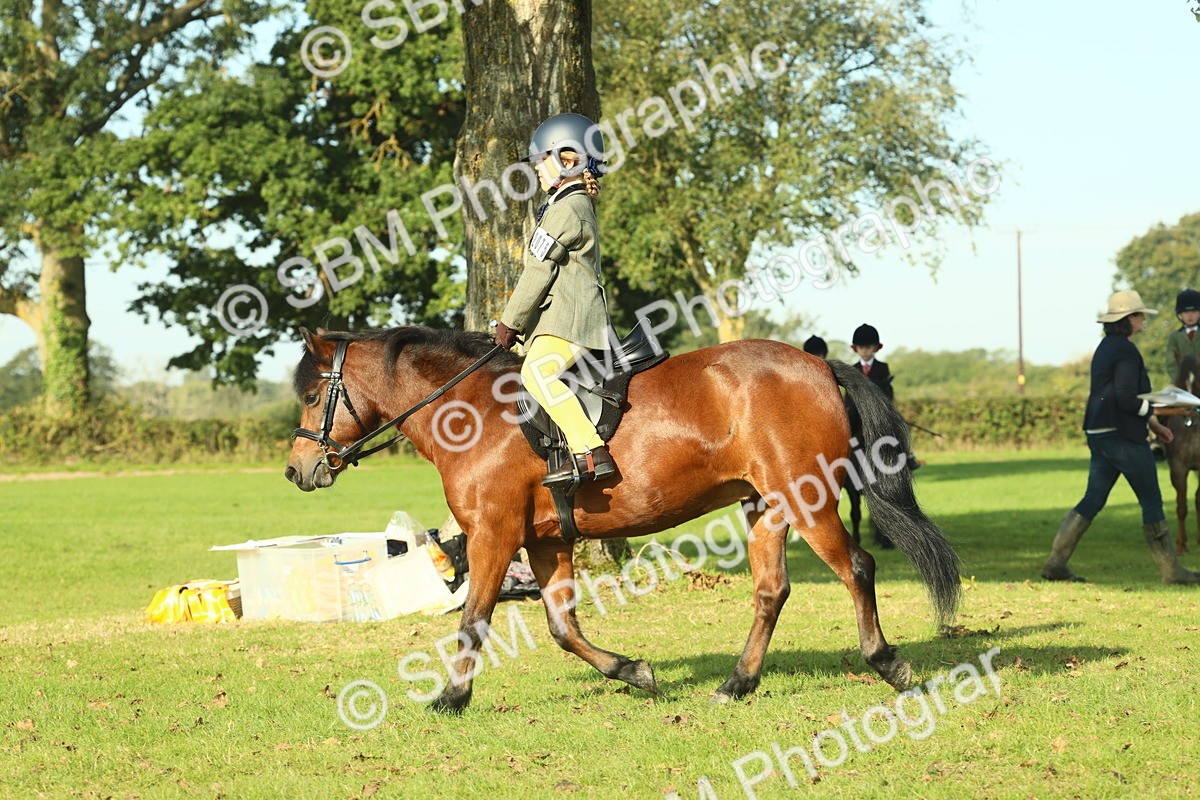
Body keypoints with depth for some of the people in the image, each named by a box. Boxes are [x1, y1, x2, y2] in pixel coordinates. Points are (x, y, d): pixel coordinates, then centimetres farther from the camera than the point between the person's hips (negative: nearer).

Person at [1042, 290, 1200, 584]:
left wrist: (1153, 423, 22)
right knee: (1152, 501, 0)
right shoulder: (1126, 351, -15)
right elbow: (1128, 400, -21)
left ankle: (1055, 562, 3)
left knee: (1092, 500, 9)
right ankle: (1171, 570, 5)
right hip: (1123, 436, -9)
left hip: (1099, 435, 9)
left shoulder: (1105, 348, 16)